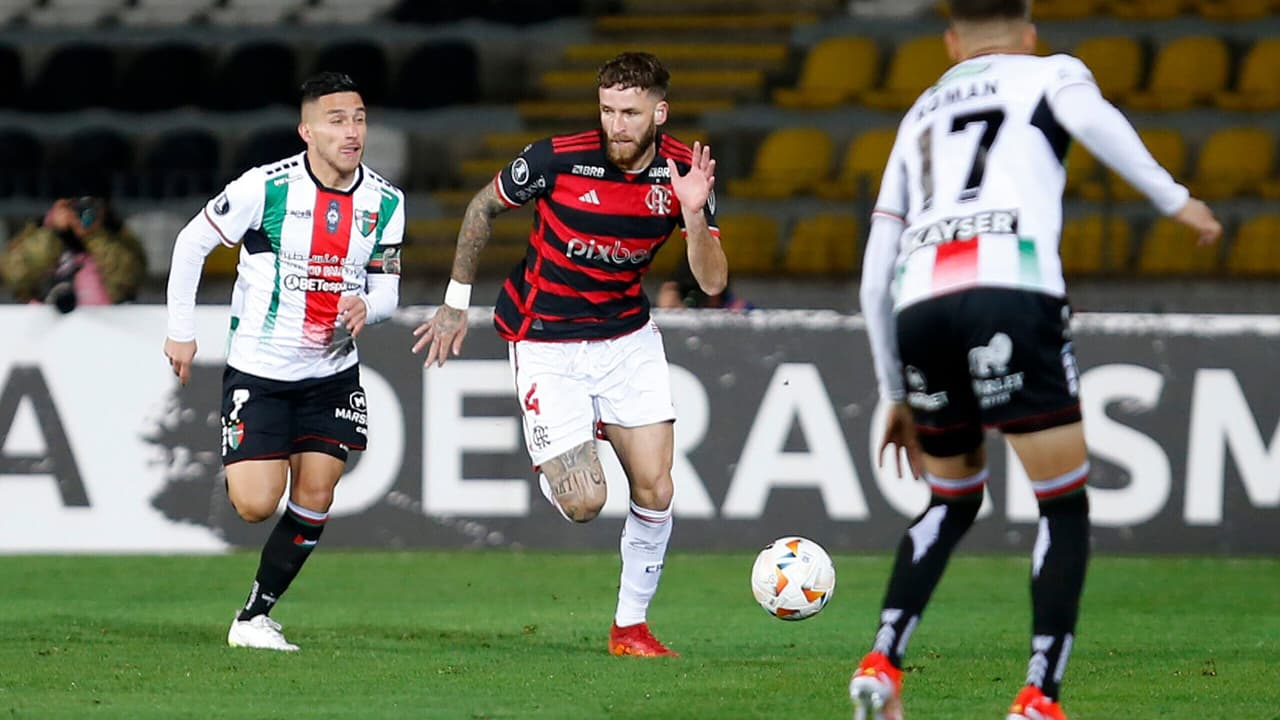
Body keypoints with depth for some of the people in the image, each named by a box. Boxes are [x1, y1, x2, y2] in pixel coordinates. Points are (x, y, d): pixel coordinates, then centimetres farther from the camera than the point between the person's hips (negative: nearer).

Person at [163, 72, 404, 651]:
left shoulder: (385, 202, -2)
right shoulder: (265, 187, -15)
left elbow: (386, 285, 6)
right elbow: (191, 244, -4)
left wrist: (368, 306, -18)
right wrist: (181, 330, -1)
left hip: (332, 371, 4)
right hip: (258, 367, -4)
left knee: (315, 497, -5)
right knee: (255, 505, -11)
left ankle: (255, 616, 9)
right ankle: (237, 463, 27)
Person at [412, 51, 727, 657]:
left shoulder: (682, 172, -11)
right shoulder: (558, 159, -20)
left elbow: (712, 282, -12)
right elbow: (483, 207, -1)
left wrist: (694, 215, -30)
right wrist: (456, 301, 4)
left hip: (628, 336, 3)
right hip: (546, 341, -3)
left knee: (655, 489, -4)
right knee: (584, 503, -13)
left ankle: (631, 625, 16)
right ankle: (552, 466, 25)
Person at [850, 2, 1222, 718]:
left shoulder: (920, 115, 32)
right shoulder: (1049, 71, 20)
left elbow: (874, 278, 31)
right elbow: (1088, 115, -7)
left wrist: (897, 396, 38)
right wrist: (1174, 199, -8)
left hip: (919, 310, 5)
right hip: (1010, 297, -5)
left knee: (953, 502, 26)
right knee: (1066, 506, 6)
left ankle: (882, 662, 11)